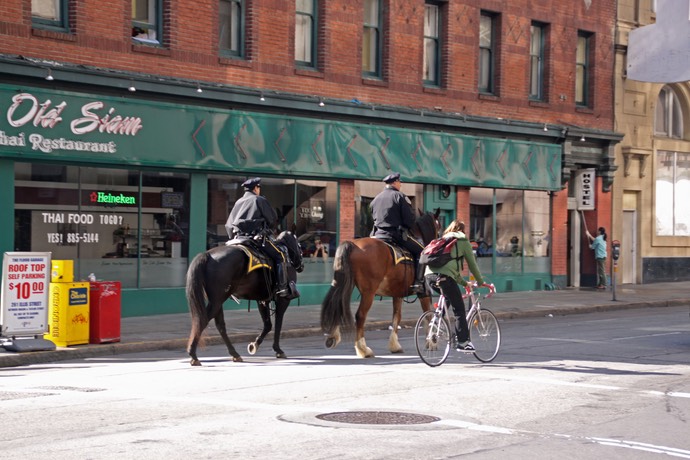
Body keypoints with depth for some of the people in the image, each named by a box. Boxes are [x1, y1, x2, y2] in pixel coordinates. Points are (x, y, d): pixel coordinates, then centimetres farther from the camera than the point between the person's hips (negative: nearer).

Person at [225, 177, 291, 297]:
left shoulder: (238, 202, 18)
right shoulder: (260, 200, 1)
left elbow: (229, 225, 18)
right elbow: (273, 219, 3)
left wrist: (233, 237, 23)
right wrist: (269, 229, 22)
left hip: (239, 237, 6)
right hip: (257, 237, -6)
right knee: (280, 256, -1)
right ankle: (283, 288, -14)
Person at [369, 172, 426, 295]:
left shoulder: (375, 199, 15)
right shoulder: (400, 196, -4)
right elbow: (410, 218, -8)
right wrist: (408, 228, 10)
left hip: (378, 234, 6)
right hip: (397, 234, -6)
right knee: (420, 251, 3)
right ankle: (418, 283, -12)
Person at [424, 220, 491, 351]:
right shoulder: (463, 241, 14)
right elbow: (472, 264, 17)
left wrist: (464, 283, 46)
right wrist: (480, 282, 31)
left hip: (429, 275, 7)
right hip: (444, 276, -7)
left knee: (446, 298, 33)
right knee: (459, 309, -1)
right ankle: (463, 342, -4)